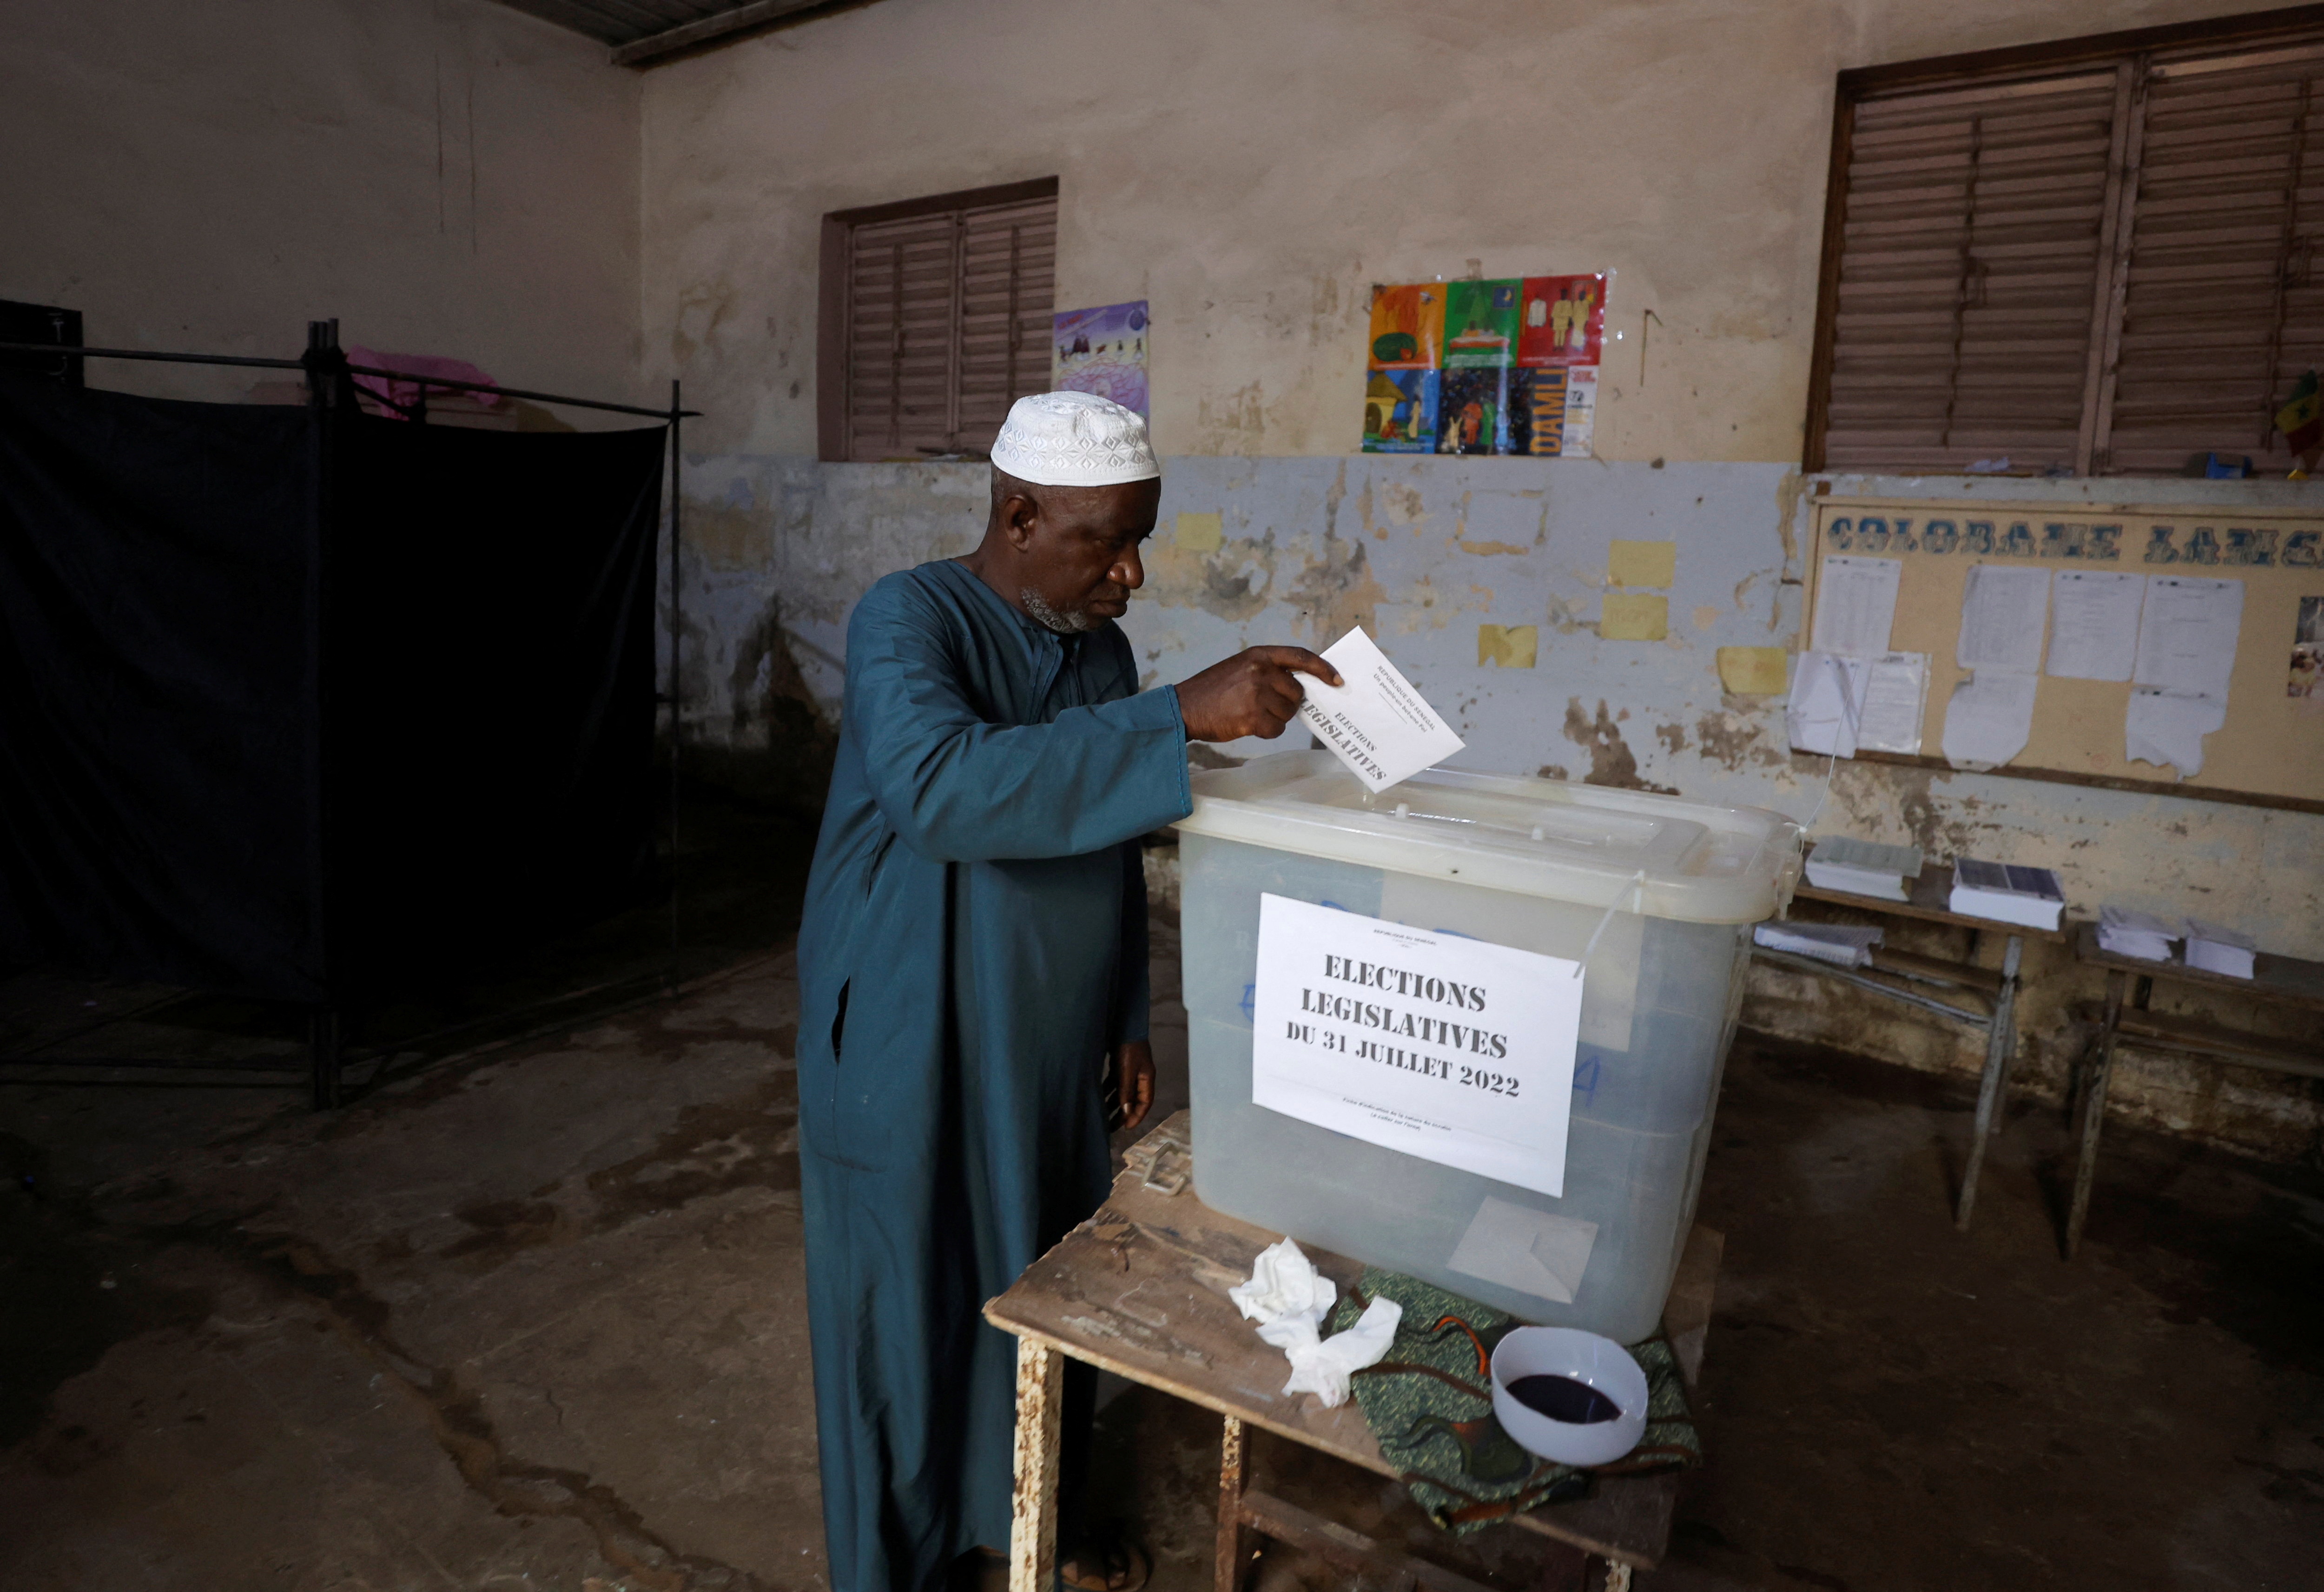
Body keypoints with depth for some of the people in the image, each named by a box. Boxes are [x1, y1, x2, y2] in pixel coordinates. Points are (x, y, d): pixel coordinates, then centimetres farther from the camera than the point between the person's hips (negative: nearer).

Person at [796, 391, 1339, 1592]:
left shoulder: (1102, 649, 4)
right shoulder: (905, 622, -17)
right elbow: (941, 782, -38)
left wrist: (1127, 1019, 13)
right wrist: (1183, 718, -40)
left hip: (1050, 1059, 6)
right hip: (910, 1063, -6)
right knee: (907, 1319, 11)